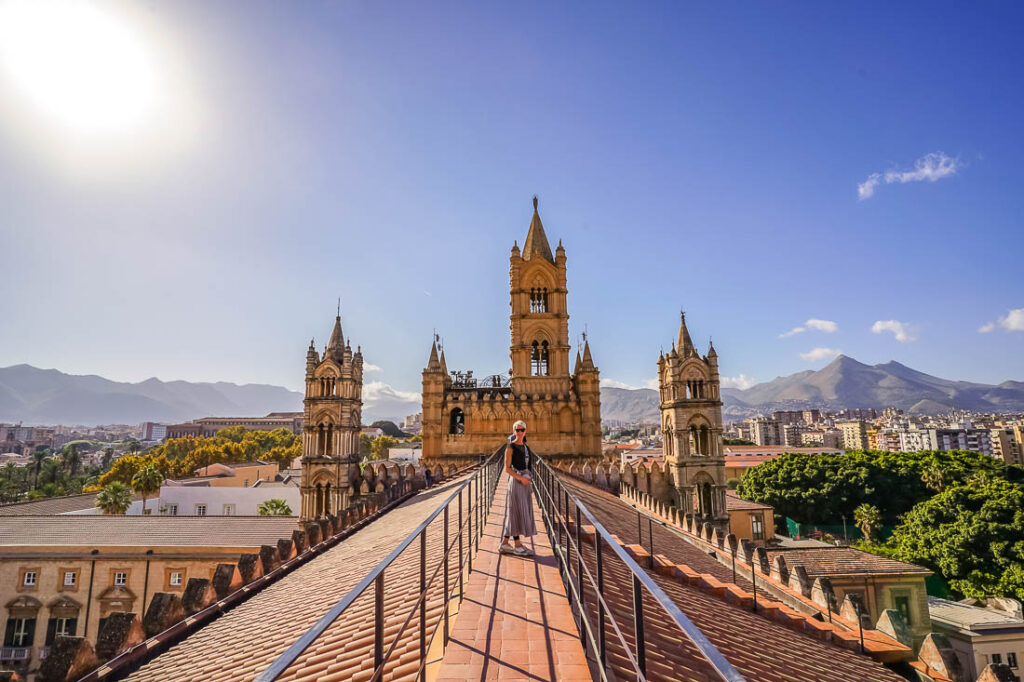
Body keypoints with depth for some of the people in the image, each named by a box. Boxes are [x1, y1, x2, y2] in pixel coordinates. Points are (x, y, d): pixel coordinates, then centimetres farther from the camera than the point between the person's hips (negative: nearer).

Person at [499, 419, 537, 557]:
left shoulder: (525, 447, 14)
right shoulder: (511, 447, -8)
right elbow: (507, 468, -12)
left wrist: (530, 483, 15)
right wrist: (521, 478, -20)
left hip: (526, 481, 8)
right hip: (516, 481, -8)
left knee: (513, 514, 9)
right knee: (517, 512, -4)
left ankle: (504, 544, 15)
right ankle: (517, 545, 4)